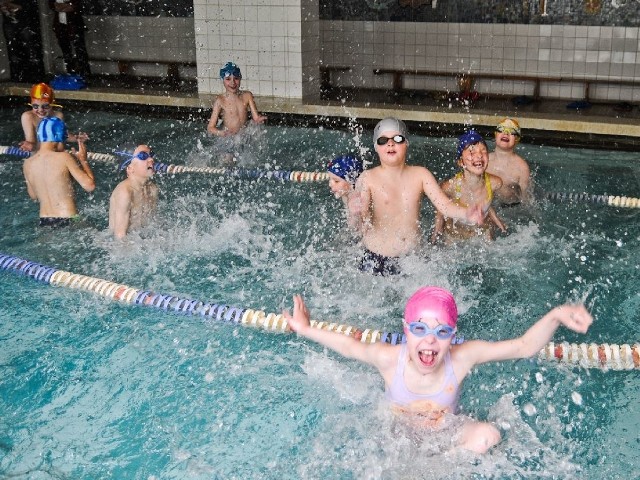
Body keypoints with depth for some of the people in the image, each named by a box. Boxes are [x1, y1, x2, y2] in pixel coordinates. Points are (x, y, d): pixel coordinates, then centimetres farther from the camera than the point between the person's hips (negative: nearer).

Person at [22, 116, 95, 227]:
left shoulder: (27, 164, 3)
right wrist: (83, 159, 1)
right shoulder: (63, 157, -14)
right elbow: (90, 185, -14)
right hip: (68, 221, -6)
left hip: (44, 222, 6)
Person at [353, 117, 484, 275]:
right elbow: (358, 223, -18)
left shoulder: (420, 175, -3)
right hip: (376, 258, -2)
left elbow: (444, 205, -9)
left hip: (413, 255, 3)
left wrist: (466, 213, -30)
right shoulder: (368, 179, -11)